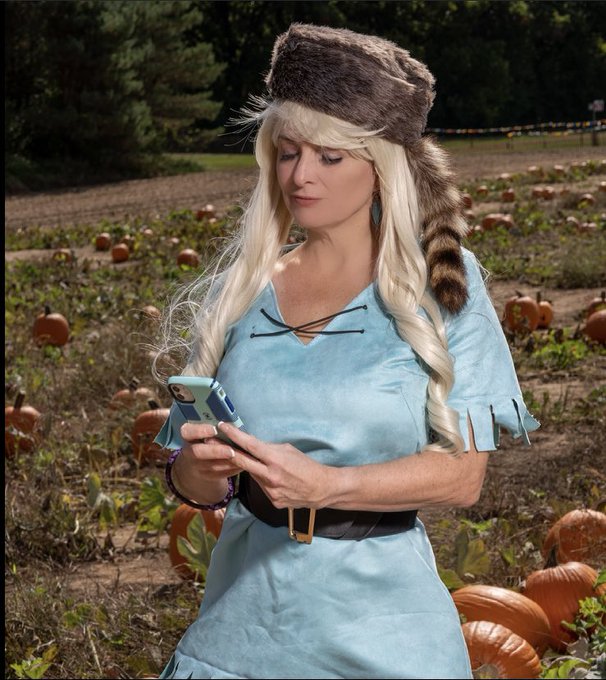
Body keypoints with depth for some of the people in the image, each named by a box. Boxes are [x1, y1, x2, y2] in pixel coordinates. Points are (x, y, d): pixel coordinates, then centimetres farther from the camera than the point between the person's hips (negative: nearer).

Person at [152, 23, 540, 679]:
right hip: (244, 619, 2)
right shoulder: (240, 289, 3)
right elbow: (195, 483, 6)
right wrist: (200, 468, -17)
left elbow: (463, 472, -8)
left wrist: (325, 485, -21)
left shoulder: (441, 281, -3)